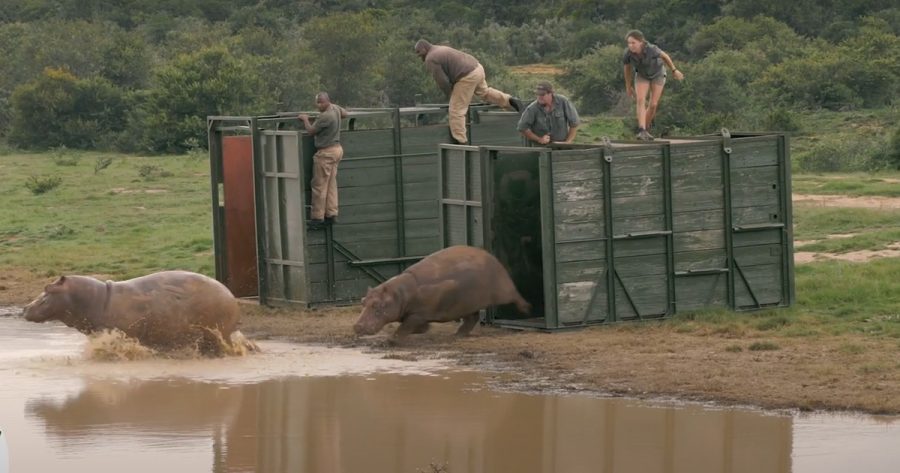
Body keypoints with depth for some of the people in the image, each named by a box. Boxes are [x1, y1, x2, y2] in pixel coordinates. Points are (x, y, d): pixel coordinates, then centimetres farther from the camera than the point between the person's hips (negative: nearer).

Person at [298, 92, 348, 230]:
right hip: (336, 149, 10)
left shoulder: (324, 117, -23)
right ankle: (331, 214, 14)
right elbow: (345, 114, 27)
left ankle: (317, 218, -2)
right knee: (331, 184, 13)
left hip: (326, 153, -10)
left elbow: (311, 131, -11)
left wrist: (305, 119, 6)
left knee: (319, 186, -4)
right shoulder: (335, 108, 4)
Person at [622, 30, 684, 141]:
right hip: (642, 75, 1)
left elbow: (664, 55, -18)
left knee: (653, 105, -4)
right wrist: (628, 86, 3)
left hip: (657, 73, -1)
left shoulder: (651, 49, -38)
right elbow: (627, 68, -9)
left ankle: (645, 129, 20)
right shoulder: (628, 54, -30)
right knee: (641, 101, -21)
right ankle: (641, 131, -29)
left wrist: (674, 71, -5)